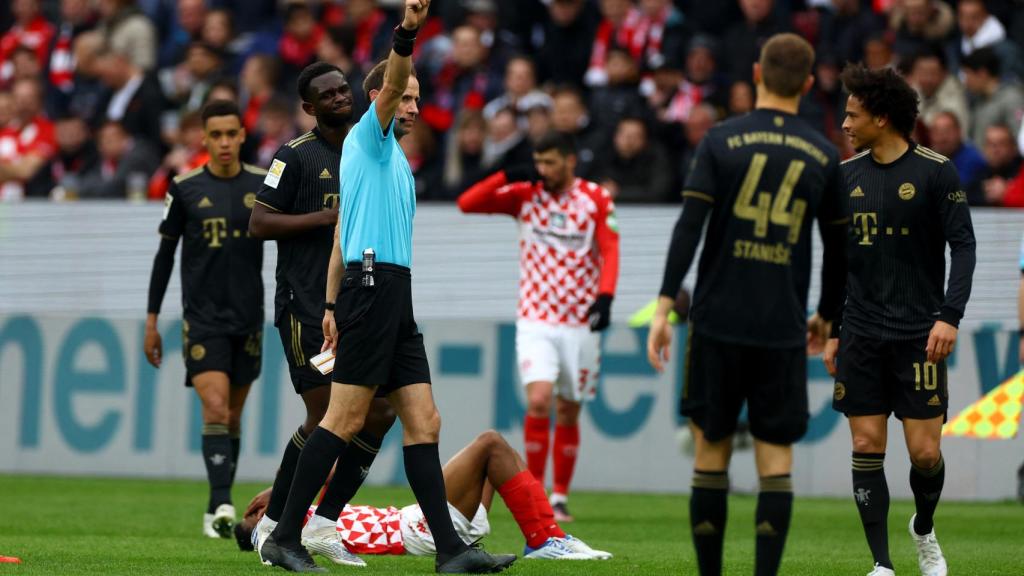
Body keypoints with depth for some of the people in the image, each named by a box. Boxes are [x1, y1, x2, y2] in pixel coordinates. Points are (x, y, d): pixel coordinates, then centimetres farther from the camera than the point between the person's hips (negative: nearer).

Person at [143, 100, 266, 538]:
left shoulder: (263, 186, 2)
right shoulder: (185, 189, -2)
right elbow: (165, 254, 5)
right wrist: (151, 321, 4)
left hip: (248, 318, 3)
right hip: (202, 317, -3)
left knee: (233, 415, 10)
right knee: (215, 408, -17)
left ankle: (216, 510, 21)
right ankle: (222, 506, -23)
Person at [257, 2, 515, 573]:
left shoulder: (391, 156, 25)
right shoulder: (369, 139, 1)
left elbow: (342, 235, 25)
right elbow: (389, 86, -19)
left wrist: (333, 304, 22)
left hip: (393, 294, 10)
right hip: (374, 284, -10)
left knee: (424, 420, 3)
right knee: (345, 418, -11)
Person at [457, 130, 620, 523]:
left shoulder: (596, 200, -2)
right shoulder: (524, 195, 1)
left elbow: (610, 251, -10)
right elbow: (467, 203, -3)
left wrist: (605, 296, -26)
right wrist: (508, 177, -13)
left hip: (581, 324, 0)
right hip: (536, 322, 0)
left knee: (568, 413, 7)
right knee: (538, 401, -17)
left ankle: (560, 497, 19)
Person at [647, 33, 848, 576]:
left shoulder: (722, 140, -1)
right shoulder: (824, 155, 5)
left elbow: (689, 226, -8)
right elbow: (837, 247, 12)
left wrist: (663, 309, -8)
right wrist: (826, 316, 26)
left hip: (718, 322, -1)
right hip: (783, 329, 1)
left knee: (711, 450, 8)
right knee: (776, 460, 2)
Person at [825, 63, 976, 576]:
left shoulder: (936, 172, -5)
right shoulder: (846, 176, 8)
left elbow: (962, 246, -5)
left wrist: (950, 316, -16)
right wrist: (831, 331, 12)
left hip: (919, 335, -3)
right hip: (861, 336, 4)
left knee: (925, 452, -5)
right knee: (866, 447, -2)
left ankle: (924, 530, 25)